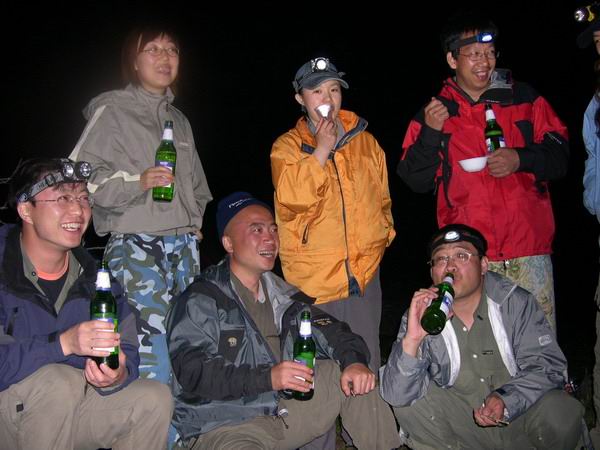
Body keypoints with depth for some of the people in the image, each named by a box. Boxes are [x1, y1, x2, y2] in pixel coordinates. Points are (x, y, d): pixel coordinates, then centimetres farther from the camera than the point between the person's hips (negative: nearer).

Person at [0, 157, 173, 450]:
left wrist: (117, 376, -26)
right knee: (61, 381, -33)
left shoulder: (96, 278, 0)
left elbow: (127, 355, -2)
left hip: (66, 411, 5)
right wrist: (63, 343, -38)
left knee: (155, 398, -14)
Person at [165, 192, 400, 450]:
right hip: (222, 426, -6)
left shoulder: (279, 293, 13)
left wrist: (354, 360, -16)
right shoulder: (200, 300, -8)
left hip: (282, 408, 7)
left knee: (350, 374, -4)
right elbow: (193, 373, -20)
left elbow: (327, 331, 6)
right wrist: (268, 378, -29)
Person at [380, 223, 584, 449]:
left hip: (520, 413, 0)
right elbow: (396, 395, -20)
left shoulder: (517, 304, -8)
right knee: (408, 403, -22)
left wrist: (506, 400, -29)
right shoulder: (421, 315, -10)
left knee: (561, 412, -28)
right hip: (461, 426, 0)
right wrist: (411, 340, -38)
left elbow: (547, 365, -11)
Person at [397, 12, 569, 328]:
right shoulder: (435, 112, 8)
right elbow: (416, 180, 3)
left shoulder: (525, 99, 9)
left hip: (529, 247, 1)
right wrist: (431, 132, -11)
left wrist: (521, 159, -10)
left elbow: (560, 156, 9)